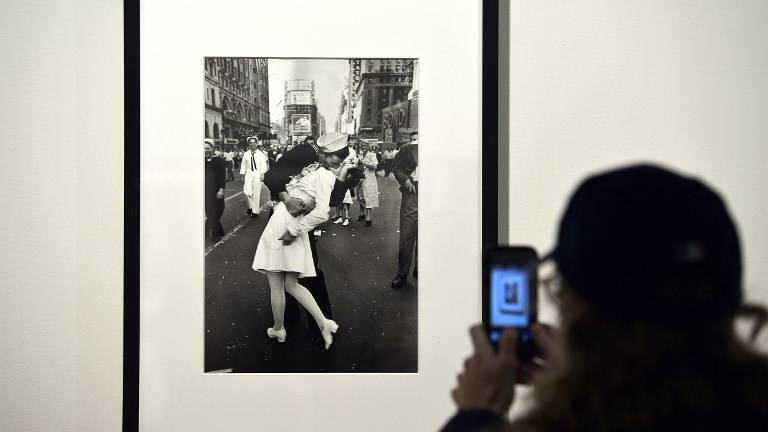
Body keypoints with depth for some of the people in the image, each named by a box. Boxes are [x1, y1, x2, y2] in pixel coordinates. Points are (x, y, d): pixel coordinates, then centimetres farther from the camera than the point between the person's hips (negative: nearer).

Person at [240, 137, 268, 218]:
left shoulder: (260, 154, -2)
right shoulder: (246, 154, 5)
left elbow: (263, 165, -5)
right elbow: (243, 165, 9)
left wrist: (262, 174, -15)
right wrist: (243, 175, 7)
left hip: (257, 175, -2)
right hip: (248, 174, 2)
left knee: (256, 194, 1)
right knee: (247, 191, -9)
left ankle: (255, 211, 11)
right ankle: (251, 207, 13)